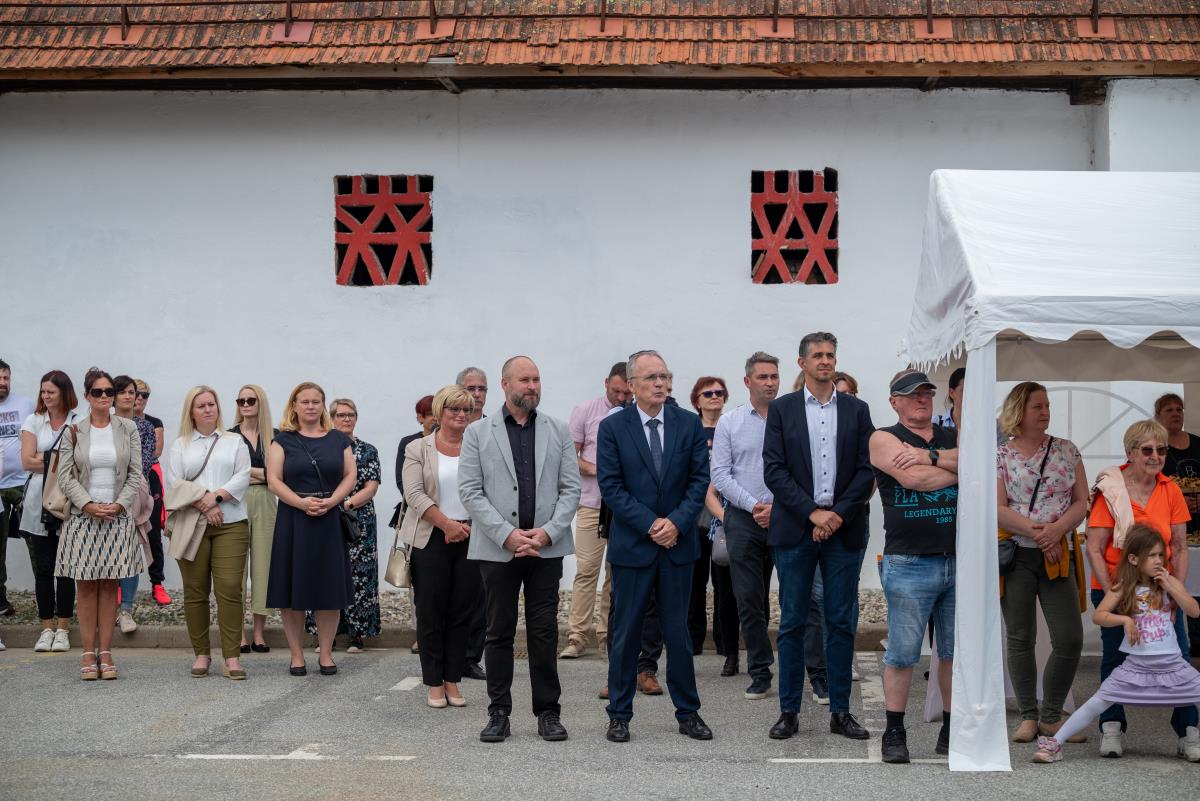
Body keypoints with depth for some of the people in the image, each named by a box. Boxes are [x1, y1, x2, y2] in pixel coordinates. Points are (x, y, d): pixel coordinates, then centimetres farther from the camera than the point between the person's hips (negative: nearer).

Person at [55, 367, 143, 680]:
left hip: (118, 516, 1)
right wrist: (88, 505, -12)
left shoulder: (127, 429, 5)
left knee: (110, 584, 2)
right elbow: (66, 477, -1)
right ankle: (88, 653, 5)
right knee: (86, 584, 1)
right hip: (83, 516, 0)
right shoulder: (73, 432, 3)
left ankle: (105, 653, 6)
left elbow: (135, 474, 3)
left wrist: (120, 504, -10)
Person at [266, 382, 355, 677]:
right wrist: (301, 502, -17)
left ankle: (325, 653, 10)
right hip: (292, 521, -1)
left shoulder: (339, 440, 10)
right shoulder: (284, 440, 5)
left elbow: (350, 476, 5)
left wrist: (330, 501, -12)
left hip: (330, 520, 1)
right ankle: (296, 655, 9)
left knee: (329, 589, 1)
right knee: (293, 589, 0)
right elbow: (274, 480, -3)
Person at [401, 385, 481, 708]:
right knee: (430, 612, 1)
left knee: (463, 611, 3)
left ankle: (452, 681, 12)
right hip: (430, 539, -2)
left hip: (470, 537, 2)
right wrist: (447, 524, -15)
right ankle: (434, 684, 10)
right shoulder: (418, 449, 3)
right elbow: (414, 493, -6)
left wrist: (470, 526, -10)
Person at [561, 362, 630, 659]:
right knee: (586, 569, -5)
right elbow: (570, 455, 4)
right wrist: (592, 469, -13)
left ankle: (610, 633, 15)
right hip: (592, 504, -1)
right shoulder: (585, 411, 3)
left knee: (619, 571, 6)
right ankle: (578, 636, -2)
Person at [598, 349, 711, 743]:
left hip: (678, 543, 2)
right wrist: (651, 524, -14)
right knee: (625, 632, 5)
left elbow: (700, 479, 1)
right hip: (631, 545, -2)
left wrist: (676, 522, -12)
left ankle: (688, 713, 18)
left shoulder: (690, 424, 4)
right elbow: (610, 486, -7)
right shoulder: (613, 427, -3)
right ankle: (619, 715, 14)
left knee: (678, 631, 8)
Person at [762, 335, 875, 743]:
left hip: (844, 528, 1)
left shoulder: (856, 410, 9)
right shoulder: (781, 409, 4)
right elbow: (774, 470, -4)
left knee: (840, 623, 5)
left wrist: (838, 514, -9)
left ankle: (840, 711, 11)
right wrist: (813, 513, -12)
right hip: (795, 528, -1)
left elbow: (866, 470, 3)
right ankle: (789, 711, 8)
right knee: (793, 622, 2)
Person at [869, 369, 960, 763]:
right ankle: (894, 732, 9)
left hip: (958, 560, 4)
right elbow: (913, 478, -14)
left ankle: (951, 730, 19)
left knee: (956, 651, 8)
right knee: (902, 653, -1)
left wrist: (930, 457, -13)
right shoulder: (884, 439, 2)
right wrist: (959, 469, 0)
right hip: (909, 563, -4)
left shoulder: (953, 437, 16)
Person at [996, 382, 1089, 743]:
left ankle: (1051, 716, 12)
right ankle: (1028, 716, 16)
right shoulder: (1000, 456, 2)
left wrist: (1057, 529, -12)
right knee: (1020, 639, 4)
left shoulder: (1066, 450, 9)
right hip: (1015, 555, -2)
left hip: (1058, 557, 2)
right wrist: (1036, 532, -15)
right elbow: (997, 509, -6)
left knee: (1070, 639, -4)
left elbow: (1081, 502, 5)